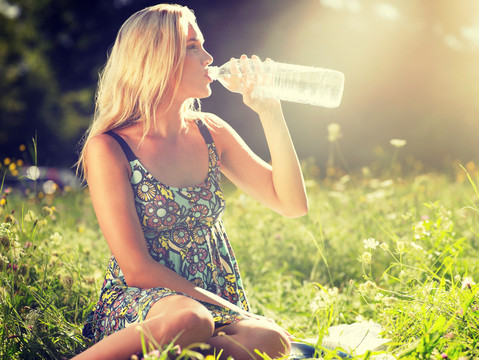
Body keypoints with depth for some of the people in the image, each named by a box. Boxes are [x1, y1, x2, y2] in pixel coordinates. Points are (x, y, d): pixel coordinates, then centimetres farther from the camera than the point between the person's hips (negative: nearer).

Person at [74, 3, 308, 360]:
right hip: (136, 305, -5)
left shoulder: (211, 132, 9)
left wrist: (270, 113, -4)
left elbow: (292, 203, 4)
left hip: (215, 307, 5)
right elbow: (138, 269, -13)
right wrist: (233, 311, -16)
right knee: (188, 319, -40)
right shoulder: (109, 147, -8)